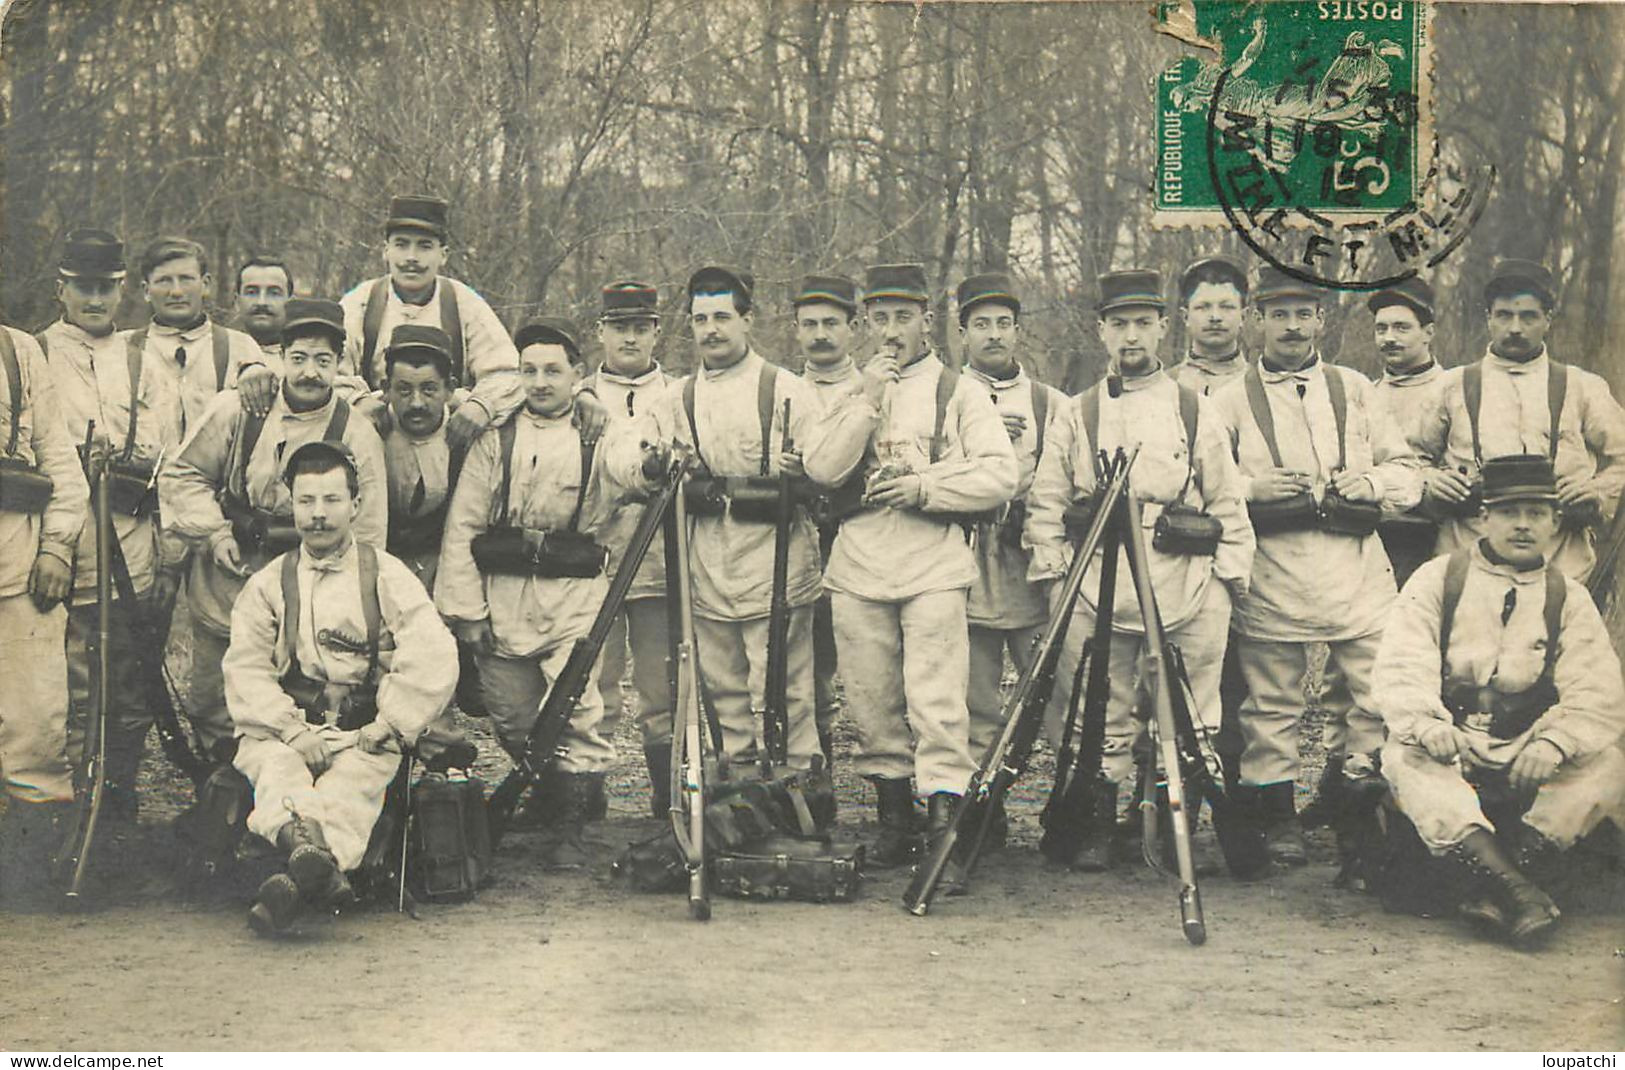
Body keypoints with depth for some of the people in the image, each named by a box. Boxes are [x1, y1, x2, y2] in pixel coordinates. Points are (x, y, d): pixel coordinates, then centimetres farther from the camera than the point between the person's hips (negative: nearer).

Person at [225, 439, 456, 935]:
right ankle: (307, 849, -63)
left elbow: (432, 661, -2)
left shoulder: (387, 578, 11)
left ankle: (297, 879, -59)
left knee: (354, 780, -34)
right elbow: (246, 670, 3)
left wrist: (385, 727, -10)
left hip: (363, 738, -1)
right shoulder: (267, 584, 16)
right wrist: (292, 729, -13)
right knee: (276, 768, -33)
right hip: (281, 730, 2)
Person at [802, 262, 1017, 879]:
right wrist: (868, 401, -8)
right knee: (874, 707, 7)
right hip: (858, 571, 4)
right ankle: (894, 823, 19)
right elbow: (821, 469, -1)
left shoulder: (959, 392, 8)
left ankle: (945, 833, -15)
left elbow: (999, 477, -3)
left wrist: (923, 486, -12)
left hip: (934, 571, -3)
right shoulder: (852, 394, 16)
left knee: (936, 704, -13)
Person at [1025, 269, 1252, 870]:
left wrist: (1229, 577, 3)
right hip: (1095, 589, 0)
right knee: (1099, 715, 1)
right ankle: (1097, 835, 9)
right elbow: (1045, 504, 12)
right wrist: (1052, 571, 1)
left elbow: (1229, 503, 12)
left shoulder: (1195, 411, 12)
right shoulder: (1075, 415, 13)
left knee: (1188, 719, 0)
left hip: (1186, 589, 0)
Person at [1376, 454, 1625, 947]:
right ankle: (1514, 886, -46)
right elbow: (1402, 666, -7)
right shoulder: (1437, 579, 5)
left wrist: (1554, 741, -24)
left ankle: (1495, 888, -33)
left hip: (1527, 754, 2)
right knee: (1402, 757, -33)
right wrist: (1427, 725, -28)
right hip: (1449, 747, -2)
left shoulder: (1568, 597, 8)